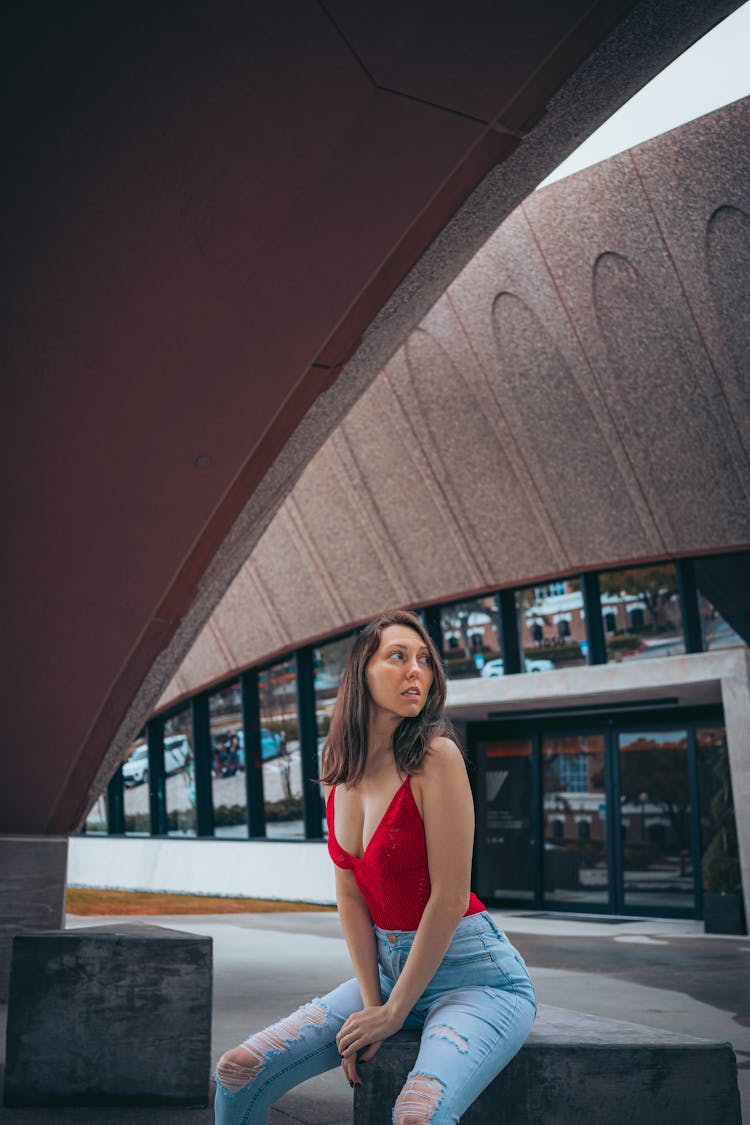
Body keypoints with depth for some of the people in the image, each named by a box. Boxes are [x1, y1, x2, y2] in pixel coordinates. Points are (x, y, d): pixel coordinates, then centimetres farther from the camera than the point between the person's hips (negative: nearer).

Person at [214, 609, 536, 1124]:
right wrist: (370, 1002, -6)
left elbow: (449, 898, -18)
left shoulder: (435, 755, -17)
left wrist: (394, 1013, -11)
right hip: (388, 968, 6)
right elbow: (350, 895, 3)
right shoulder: (343, 772, 2)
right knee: (238, 1072, -4)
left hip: (475, 975, -6)